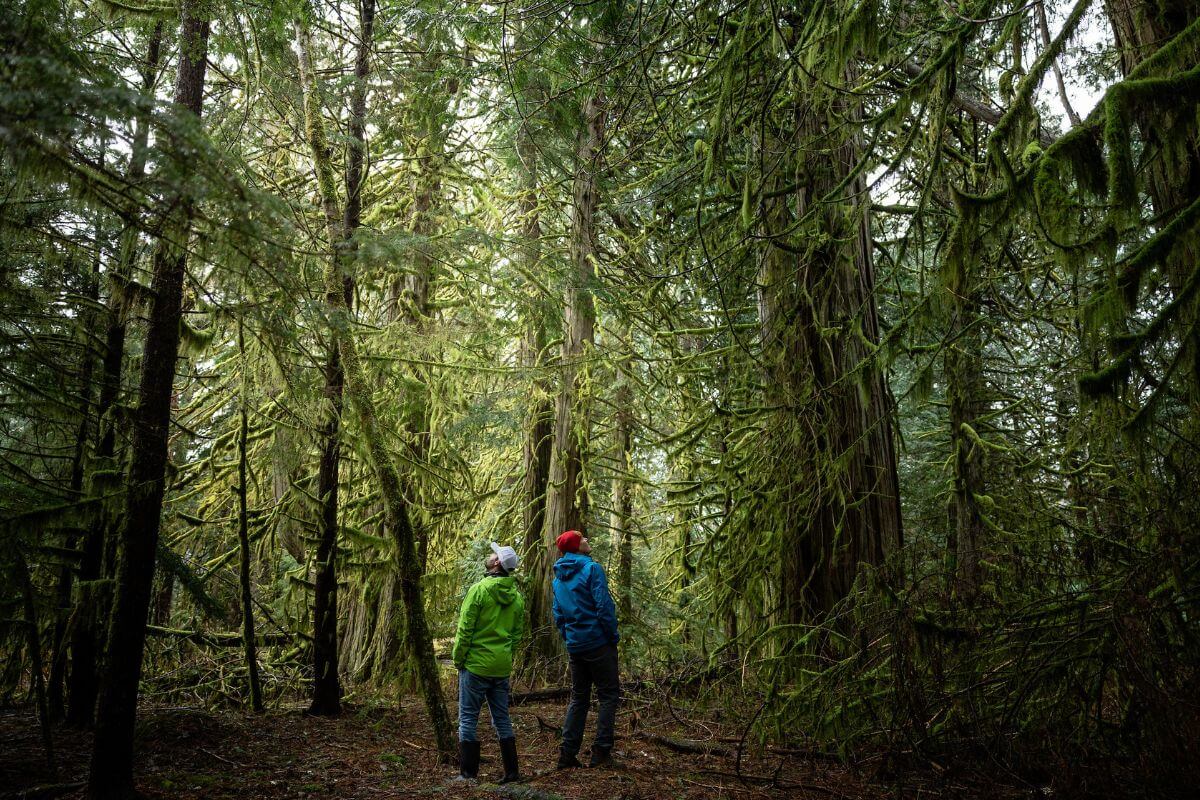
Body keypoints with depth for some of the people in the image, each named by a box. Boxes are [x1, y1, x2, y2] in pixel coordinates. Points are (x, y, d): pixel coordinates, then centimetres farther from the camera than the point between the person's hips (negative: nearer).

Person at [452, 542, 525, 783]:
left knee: (468, 718, 4)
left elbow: (464, 629, -12)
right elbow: (517, 633, 11)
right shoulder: (517, 596, 6)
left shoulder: (479, 590, -13)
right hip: (503, 667, 6)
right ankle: (511, 771, 15)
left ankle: (468, 772, 7)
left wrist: (458, 658, -3)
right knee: (502, 719, 14)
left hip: (476, 664, -6)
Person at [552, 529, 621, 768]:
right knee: (609, 695, 4)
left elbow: (558, 615, 14)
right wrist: (613, 636, -8)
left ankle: (567, 752, 12)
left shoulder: (559, 578, 11)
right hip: (598, 642, -7)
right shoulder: (592, 569, -12)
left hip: (574, 647, 7)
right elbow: (604, 606, -17)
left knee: (578, 698, 15)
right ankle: (601, 751, 1)